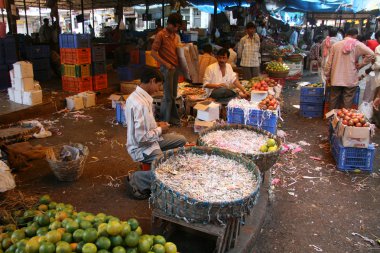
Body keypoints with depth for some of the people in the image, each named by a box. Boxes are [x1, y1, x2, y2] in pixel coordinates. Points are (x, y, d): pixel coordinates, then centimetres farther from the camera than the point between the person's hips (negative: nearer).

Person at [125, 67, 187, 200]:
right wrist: (160, 130, -14)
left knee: (181, 140, 15)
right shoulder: (140, 103, -29)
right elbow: (141, 137, -30)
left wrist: (156, 125, 5)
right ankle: (136, 180, -4)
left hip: (149, 140, 10)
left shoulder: (137, 96, 2)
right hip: (142, 148, -10)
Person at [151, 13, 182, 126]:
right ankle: (164, 121, 9)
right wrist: (165, 64, -16)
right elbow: (153, 52, -11)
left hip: (176, 68, 7)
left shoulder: (176, 36, 14)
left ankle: (172, 118, 24)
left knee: (173, 95, 13)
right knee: (168, 96, -2)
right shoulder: (161, 35, -8)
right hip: (167, 68, -7)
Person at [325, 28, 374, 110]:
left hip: (336, 79, 2)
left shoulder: (336, 45, 4)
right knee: (347, 103, 4)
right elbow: (371, 54, -14)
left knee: (334, 101, 11)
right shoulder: (358, 45, -3)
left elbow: (329, 62, 6)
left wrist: (327, 76, 14)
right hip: (350, 80, -2)